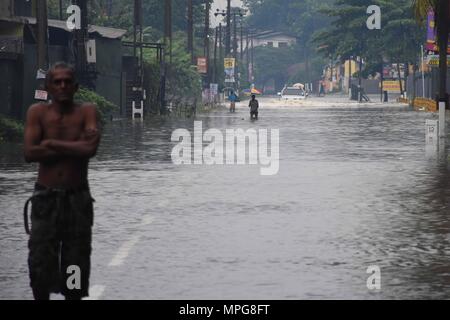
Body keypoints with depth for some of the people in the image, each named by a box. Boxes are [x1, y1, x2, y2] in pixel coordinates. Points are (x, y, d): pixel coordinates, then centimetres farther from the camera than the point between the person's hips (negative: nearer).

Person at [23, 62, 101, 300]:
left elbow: (90, 148, -17)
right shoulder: (37, 112, 0)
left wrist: (51, 143, -12)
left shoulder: (87, 112, 0)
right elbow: (29, 153, -13)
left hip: (78, 197, 0)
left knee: (76, 261, 4)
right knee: (40, 261, -2)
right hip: (45, 197, 0)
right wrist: (74, 147, -13)